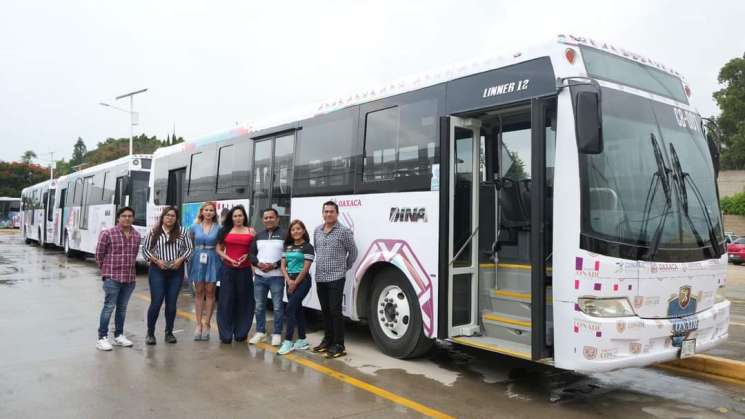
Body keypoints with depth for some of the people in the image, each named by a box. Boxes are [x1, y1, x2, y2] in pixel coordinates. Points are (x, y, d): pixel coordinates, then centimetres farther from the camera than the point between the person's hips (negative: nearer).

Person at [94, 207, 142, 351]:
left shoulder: (136, 236, 8)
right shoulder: (108, 234, -6)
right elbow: (99, 254, 0)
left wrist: (129, 268, 14)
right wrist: (107, 270, 6)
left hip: (129, 278, 5)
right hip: (112, 278, -5)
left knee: (122, 308, 13)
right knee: (109, 307, -5)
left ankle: (119, 335, 24)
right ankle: (102, 338, 3)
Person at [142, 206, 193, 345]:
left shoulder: (182, 232, 4)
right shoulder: (153, 232, 2)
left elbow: (189, 248, 6)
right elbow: (145, 249, 3)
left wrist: (180, 259, -9)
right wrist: (157, 261, -9)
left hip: (176, 271, 1)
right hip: (157, 271, -1)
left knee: (172, 303, 6)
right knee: (156, 302, -4)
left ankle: (169, 333, 18)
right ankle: (150, 333, 10)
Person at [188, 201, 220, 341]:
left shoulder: (218, 228, 1)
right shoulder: (194, 227, 6)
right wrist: (198, 251, 4)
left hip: (212, 261, -1)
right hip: (198, 260, 1)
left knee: (210, 292, 2)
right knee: (198, 292, 5)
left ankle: (206, 324, 8)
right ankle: (199, 324, 10)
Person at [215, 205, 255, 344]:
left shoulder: (251, 232, 5)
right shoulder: (225, 231, 7)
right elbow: (219, 249, 6)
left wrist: (248, 256, -11)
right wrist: (229, 259, -9)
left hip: (244, 270, 0)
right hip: (228, 269, 0)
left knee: (243, 301, 6)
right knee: (226, 301, 1)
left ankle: (241, 333, 19)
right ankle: (226, 334, 9)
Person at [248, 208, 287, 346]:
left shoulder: (285, 234, -3)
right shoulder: (259, 236, 14)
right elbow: (251, 253, 12)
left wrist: (274, 265, -18)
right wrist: (258, 263, -8)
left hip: (276, 277, -5)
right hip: (259, 276, 5)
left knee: (277, 307, 0)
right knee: (259, 306, 12)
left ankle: (277, 334, 12)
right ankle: (260, 332, 25)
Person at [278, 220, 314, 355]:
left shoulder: (307, 247, -7)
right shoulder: (287, 246, 13)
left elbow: (306, 268, -12)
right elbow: (283, 266, 7)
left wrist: (295, 283, -12)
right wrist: (289, 281, -8)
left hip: (302, 281, -7)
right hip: (290, 281, 7)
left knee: (290, 308, -15)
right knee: (297, 309, 10)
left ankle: (288, 341, -11)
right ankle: (302, 340, 17)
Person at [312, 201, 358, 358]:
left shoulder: (344, 231, -8)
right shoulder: (317, 231, 9)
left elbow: (353, 252, 0)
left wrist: (345, 268, 7)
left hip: (336, 278, -6)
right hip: (320, 278, 6)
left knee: (335, 311, -6)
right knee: (325, 311, 13)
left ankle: (339, 345, 0)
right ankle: (328, 340, 24)